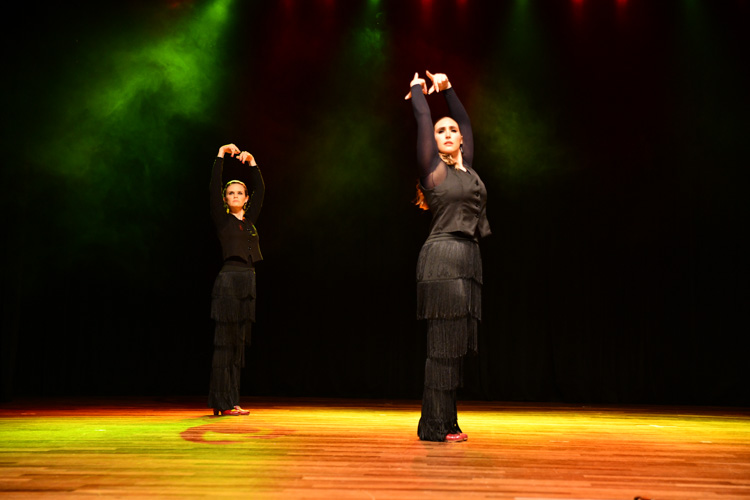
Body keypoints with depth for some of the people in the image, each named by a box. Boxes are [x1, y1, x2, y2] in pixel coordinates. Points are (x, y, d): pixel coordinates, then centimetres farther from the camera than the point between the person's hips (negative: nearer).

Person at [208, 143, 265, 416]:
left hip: (248, 282, 6)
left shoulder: (249, 219, 16)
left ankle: (231, 401, 12)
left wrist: (252, 162, 12)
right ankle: (221, 402, -3)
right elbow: (214, 188, -5)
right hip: (228, 281, -6)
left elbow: (260, 190, 18)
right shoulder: (222, 219, 3)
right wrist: (221, 156, -3)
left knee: (239, 344, 7)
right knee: (225, 342, -6)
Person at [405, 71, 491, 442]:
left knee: (457, 346, 6)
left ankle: (445, 423, 12)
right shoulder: (433, 168, 1)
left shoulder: (467, 166, 18)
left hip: (469, 259, 7)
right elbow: (422, 119, 4)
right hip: (442, 259, -7)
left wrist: (447, 88, 32)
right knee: (444, 344, -8)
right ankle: (435, 426, -2)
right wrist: (418, 88, 20)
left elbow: (464, 119, 28)